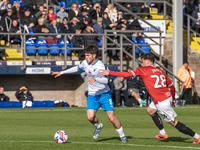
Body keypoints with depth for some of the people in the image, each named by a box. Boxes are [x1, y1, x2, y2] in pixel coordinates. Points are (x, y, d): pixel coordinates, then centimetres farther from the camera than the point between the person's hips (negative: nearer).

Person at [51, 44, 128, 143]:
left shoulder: (100, 66, -20)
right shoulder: (85, 63, 1)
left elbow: (105, 80, -34)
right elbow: (77, 68, 22)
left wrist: (95, 79, -52)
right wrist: (61, 73, 24)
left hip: (104, 94, -5)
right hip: (92, 95, 5)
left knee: (112, 118, -7)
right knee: (90, 117, -16)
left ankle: (122, 136, 15)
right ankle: (98, 126, 18)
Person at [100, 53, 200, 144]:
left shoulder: (144, 70, -6)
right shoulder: (160, 71, 13)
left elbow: (127, 74, -11)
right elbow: (172, 86, 16)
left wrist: (109, 72, -5)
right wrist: (173, 99, 31)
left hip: (162, 102, -8)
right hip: (167, 97, 8)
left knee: (174, 122, -1)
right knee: (150, 110, 29)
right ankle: (162, 133, 33)